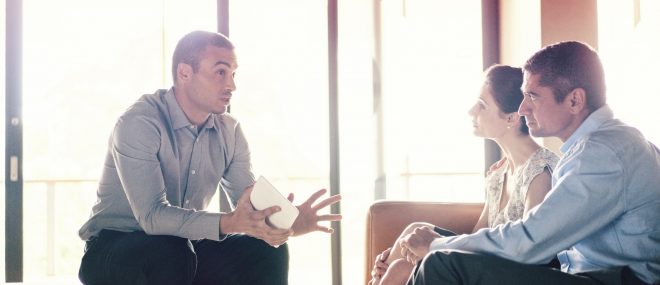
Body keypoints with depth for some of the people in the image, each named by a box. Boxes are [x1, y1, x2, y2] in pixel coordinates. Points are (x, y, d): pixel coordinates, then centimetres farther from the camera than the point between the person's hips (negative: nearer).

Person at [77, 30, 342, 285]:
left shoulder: (229, 131, -1)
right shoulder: (138, 124, -21)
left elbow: (253, 209, -5)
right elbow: (152, 216, -30)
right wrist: (229, 223, -43)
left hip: (185, 247, 6)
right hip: (113, 252, -5)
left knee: (265, 251, -15)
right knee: (170, 253, -37)